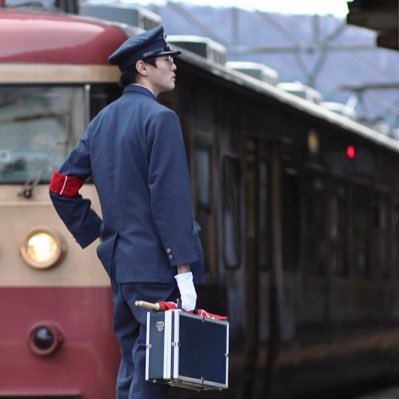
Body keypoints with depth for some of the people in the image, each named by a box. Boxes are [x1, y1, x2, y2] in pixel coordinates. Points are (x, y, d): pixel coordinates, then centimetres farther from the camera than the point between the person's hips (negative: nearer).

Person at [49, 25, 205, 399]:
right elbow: (170, 199, -17)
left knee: (130, 366, 13)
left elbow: (62, 187, 16)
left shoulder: (103, 120, 14)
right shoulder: (159, 119, -11)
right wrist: (184, 270, -17)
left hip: (119, 264, 8)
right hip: (155, 266, -8)